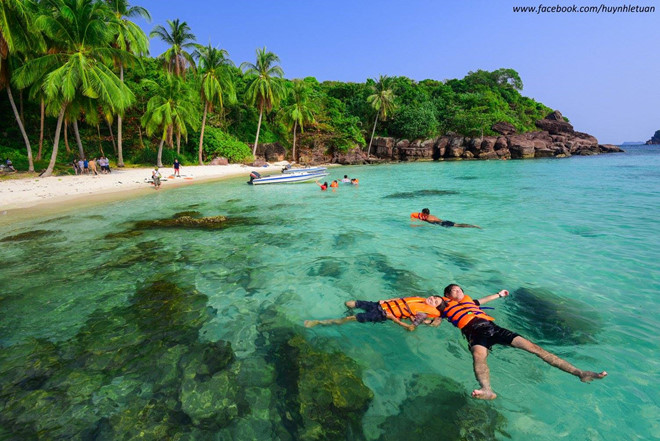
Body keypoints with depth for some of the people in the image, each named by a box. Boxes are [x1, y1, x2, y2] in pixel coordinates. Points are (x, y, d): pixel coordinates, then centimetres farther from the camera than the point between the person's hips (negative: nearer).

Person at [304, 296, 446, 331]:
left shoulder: (423, 313, -7)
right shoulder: (420, 300, 13)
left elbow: (411, 327, -18)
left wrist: (393, 318, -18)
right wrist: (386, 301, 6)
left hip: (383, 315, -7)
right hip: (381, 305, 7)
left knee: (350, 318, -14)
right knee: (349, 303, 3)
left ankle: (319, 322, -11)